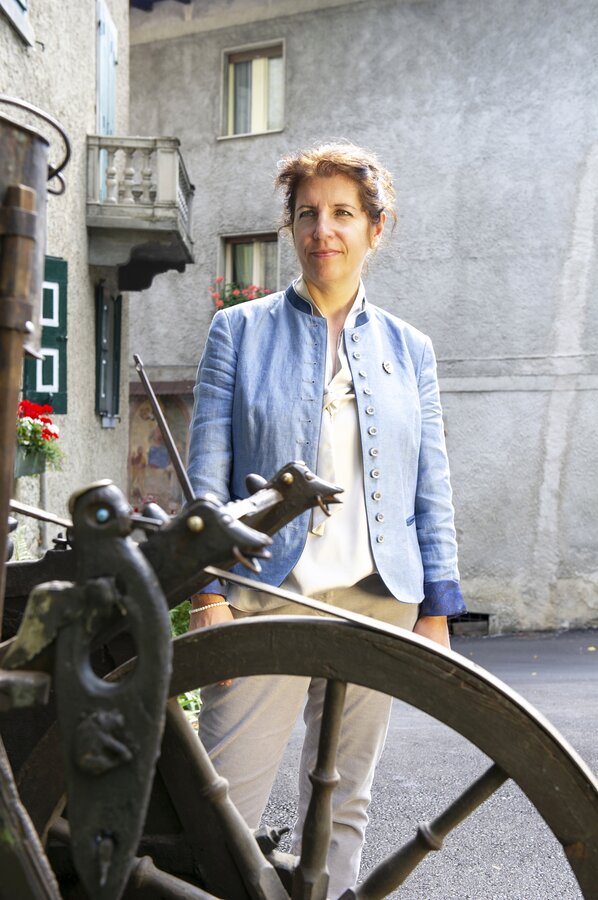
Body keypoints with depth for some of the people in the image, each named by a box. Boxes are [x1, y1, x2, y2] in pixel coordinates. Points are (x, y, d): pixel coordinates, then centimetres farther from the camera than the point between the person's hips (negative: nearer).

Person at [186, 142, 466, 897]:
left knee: (344, 802, 10)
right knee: (227, 806, -5)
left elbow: (432, 491, 11)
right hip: (270, 593, -2)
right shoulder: (240, 330, 6)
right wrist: (208, 592, -8)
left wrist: (437, 609, 5)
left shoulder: (408, 348, 13)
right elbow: (208, 474, 0)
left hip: (380, 600, 3)